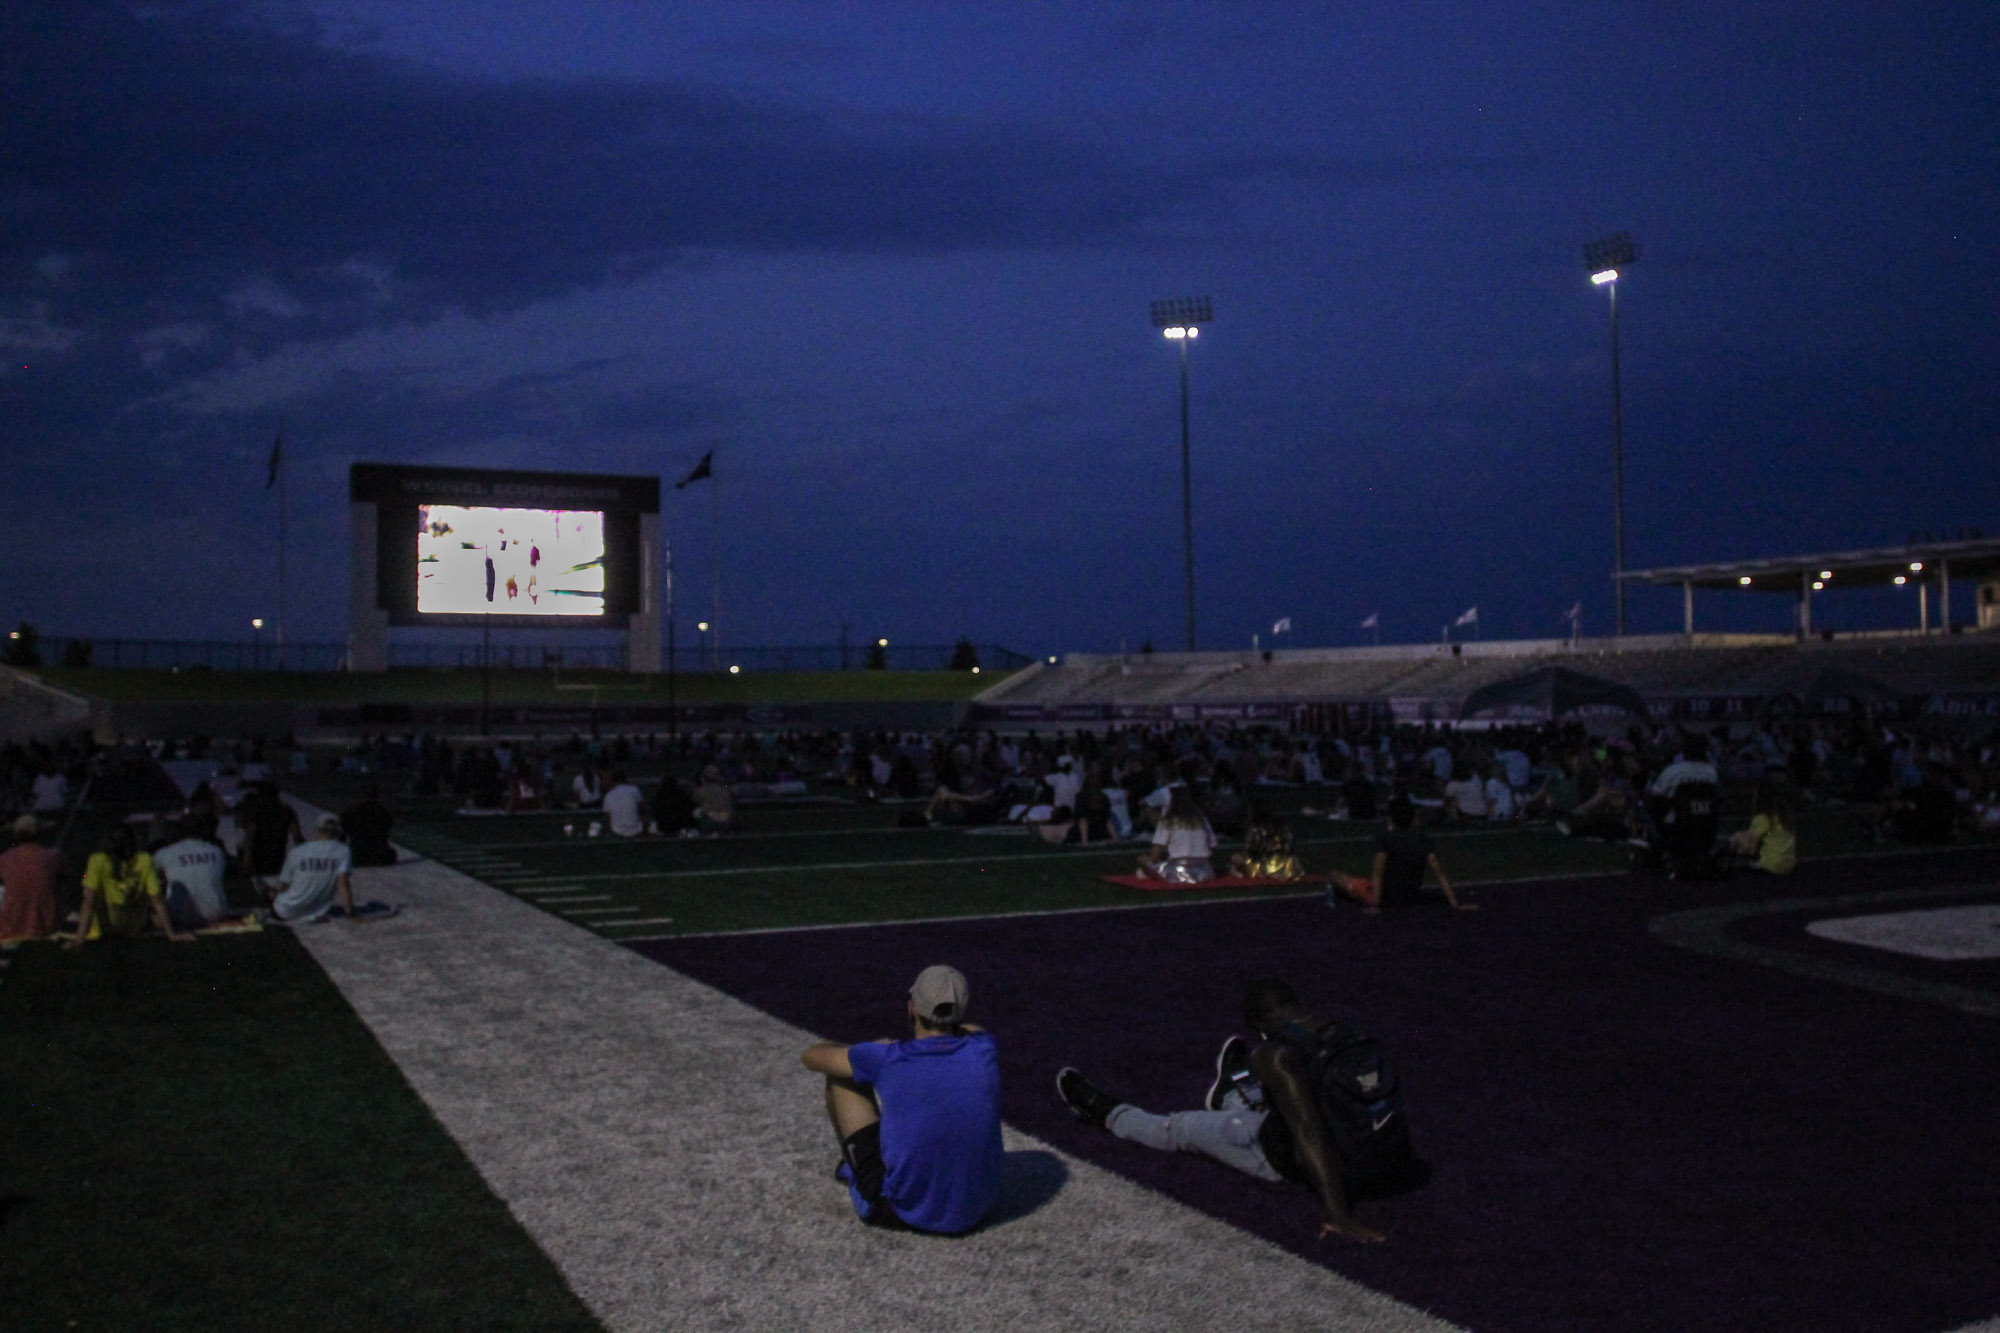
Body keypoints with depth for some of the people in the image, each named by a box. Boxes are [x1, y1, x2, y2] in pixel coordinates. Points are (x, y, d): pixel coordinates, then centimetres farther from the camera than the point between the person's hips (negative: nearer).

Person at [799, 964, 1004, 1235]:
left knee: (841, 1076, 9)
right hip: (976, 1209, 4)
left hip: (903, 1212, -4)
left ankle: (849, 1164, 38)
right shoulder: (983, 1050, -8)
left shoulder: (887, 1060, -16)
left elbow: (811, 1055, 5)